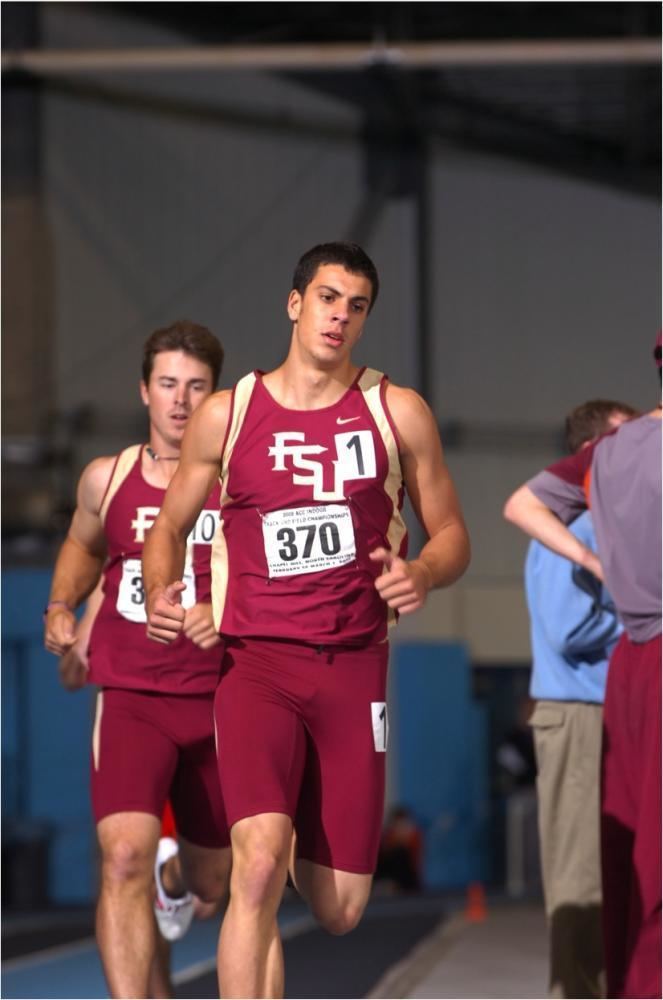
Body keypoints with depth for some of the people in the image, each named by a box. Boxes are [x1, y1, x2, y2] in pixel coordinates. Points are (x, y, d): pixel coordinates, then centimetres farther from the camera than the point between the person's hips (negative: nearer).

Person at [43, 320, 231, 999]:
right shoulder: (107, 479, 5)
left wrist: (225, 615, -24)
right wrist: (62, 607, 10)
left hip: (216, 701, 0)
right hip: (129, 700, 0)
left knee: (213, 880, 18)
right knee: (124, 857, -24)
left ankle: (177, 880, 58)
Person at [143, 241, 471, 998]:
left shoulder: (397, 412, 6)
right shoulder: (227, 415, 4)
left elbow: (452, 535, 10)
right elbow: (170, 525, 14)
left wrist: (423, 573, -13)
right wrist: (158, 592, -7)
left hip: (354, 665, 2)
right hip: (255, 659, -2)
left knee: (339, 908, 4)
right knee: (258, 865, -24)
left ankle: (303, 844, 41)